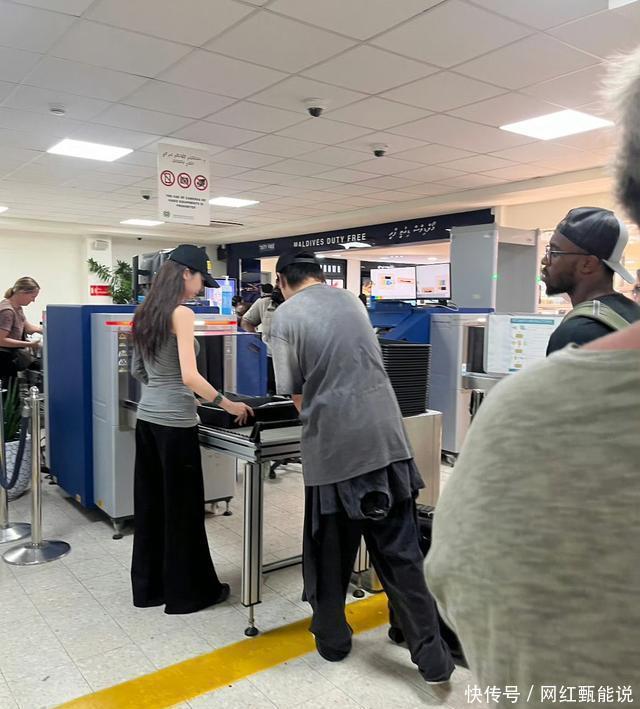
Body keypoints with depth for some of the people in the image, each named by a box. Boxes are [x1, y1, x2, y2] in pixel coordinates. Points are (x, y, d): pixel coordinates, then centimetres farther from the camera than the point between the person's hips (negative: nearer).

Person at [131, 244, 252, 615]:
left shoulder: (147, 313, 10)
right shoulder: (182, 314, -15)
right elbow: (190, 376, -22)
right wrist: (227, 404, -13)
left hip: (147, 416, 9)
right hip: (175, 422, -9)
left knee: (150, 503, 16)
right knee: (183, 507, 4)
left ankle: (148, 587, 28)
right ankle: (187, 591, 18)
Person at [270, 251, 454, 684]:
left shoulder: (286, 316, -2)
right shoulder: (351, 300, 12)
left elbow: (296, 393, 2)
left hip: (332, 445, -3)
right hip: (384, 435, 4)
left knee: (329, 549, 15)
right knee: (401, 550, 9)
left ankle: (332, 639, 31)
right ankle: (432, 655, 13)